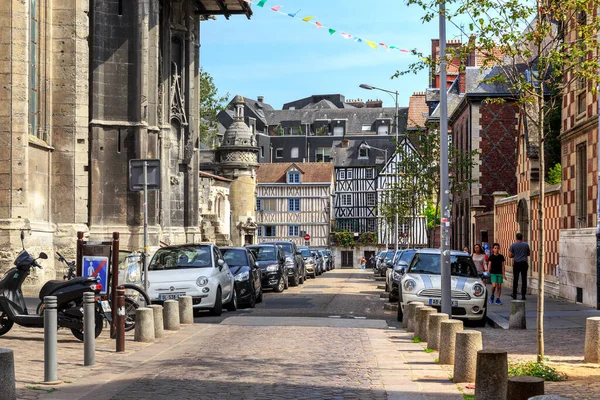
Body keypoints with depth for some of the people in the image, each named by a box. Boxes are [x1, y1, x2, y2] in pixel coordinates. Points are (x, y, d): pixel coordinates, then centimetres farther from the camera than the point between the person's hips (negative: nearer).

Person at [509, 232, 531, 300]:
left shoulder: (513, 245, -4)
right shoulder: (526, 244, 1)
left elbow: (510, 255, -2)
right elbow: (529, 253, 13)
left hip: (516, 263, -1)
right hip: (524, 263, 1)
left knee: (515, 279, 8)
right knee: (524, 279, 3)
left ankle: (514, 294, 14)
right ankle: (523, 295, -1)